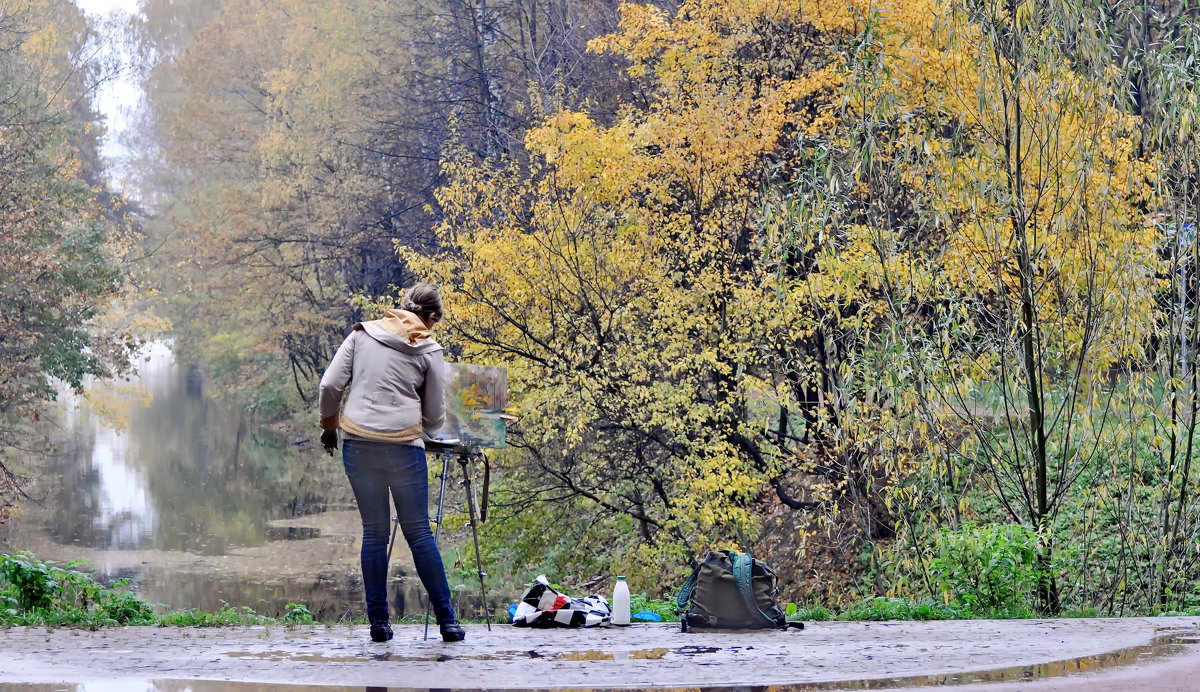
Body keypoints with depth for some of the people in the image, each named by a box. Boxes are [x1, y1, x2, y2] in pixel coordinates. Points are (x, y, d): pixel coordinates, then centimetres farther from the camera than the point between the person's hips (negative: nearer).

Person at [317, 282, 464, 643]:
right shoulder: (429, 351, 4)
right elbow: (435, 417, 7)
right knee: (419, 532, 4)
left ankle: (378, 622, 8)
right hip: (404, 447, -2)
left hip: (358, 444, 2)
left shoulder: (362, 334, 9)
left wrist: (329, 425, 19)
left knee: (374, 532, 9)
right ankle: (447, 621, 5)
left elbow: (330, 386, 4)